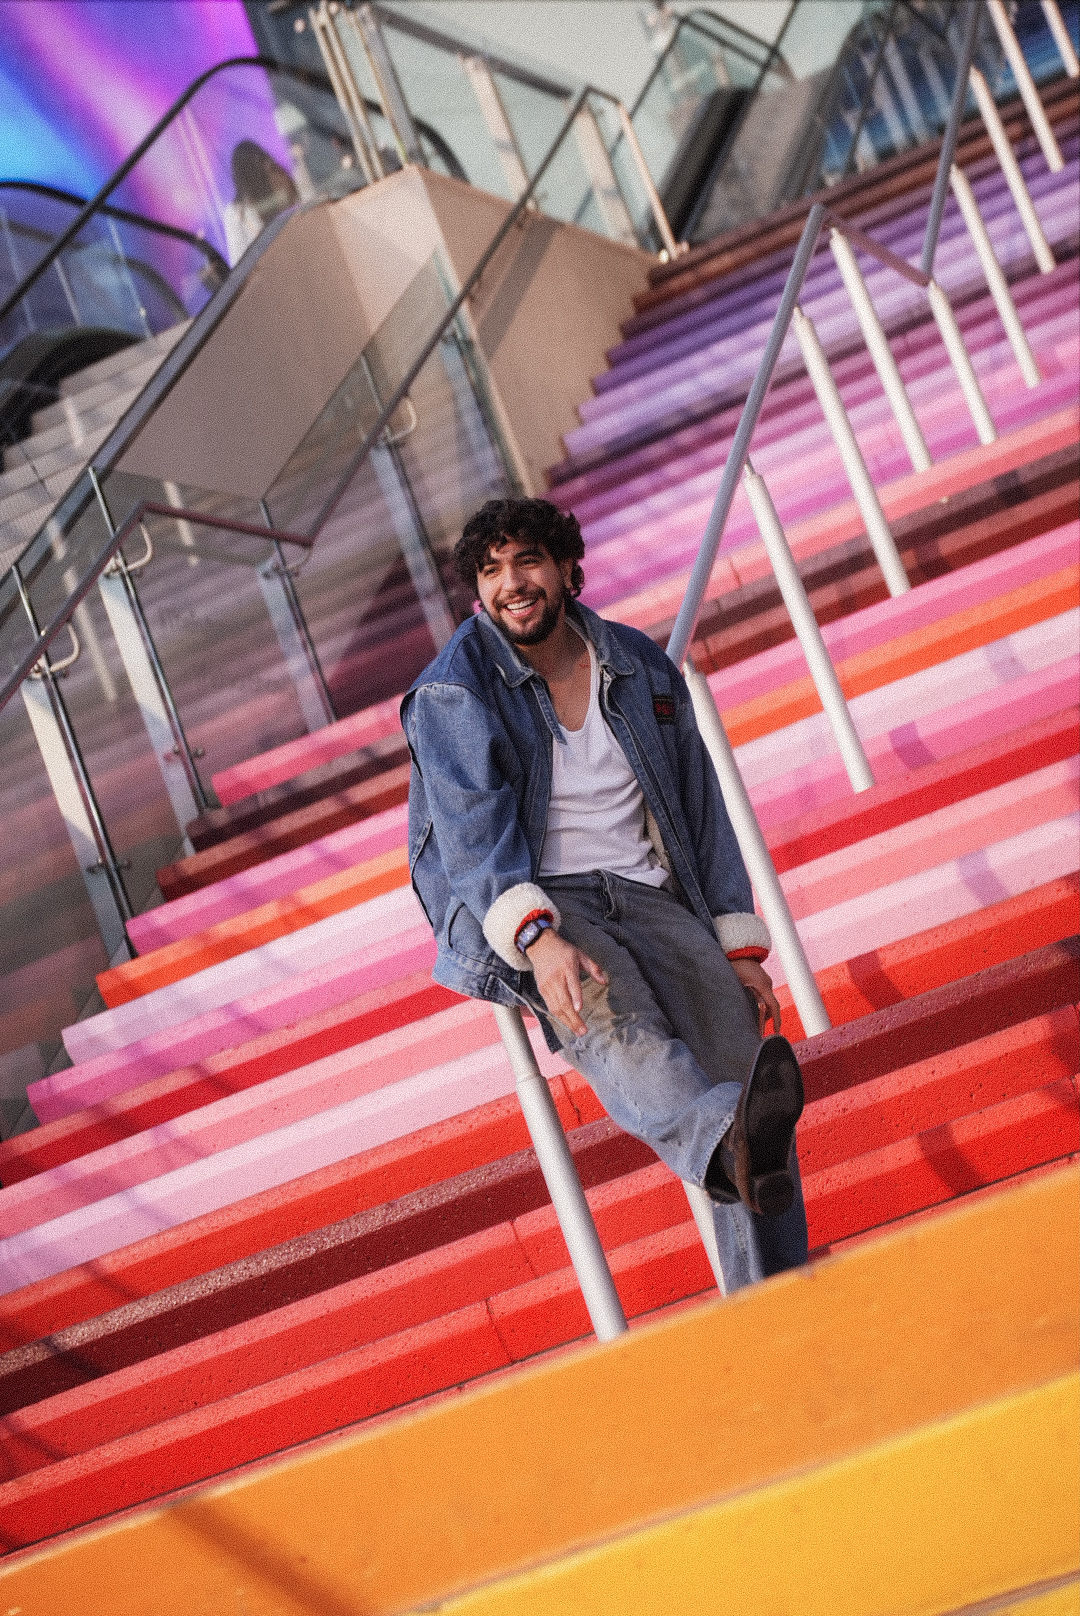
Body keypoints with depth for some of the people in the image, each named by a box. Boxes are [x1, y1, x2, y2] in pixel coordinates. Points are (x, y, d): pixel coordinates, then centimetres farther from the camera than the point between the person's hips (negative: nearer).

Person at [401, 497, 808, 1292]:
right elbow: (472, 832, -14)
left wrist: (740, 948, 10)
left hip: (645, 895, 4)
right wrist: (538, 936, -32)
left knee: (741, 1043, -20)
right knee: (609, 1014, -37)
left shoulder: (641, 667, 14)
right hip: (515, 912, -4)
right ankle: (732, 1145, -66)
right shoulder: (454, 690, 0)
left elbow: (701, 807, 17)